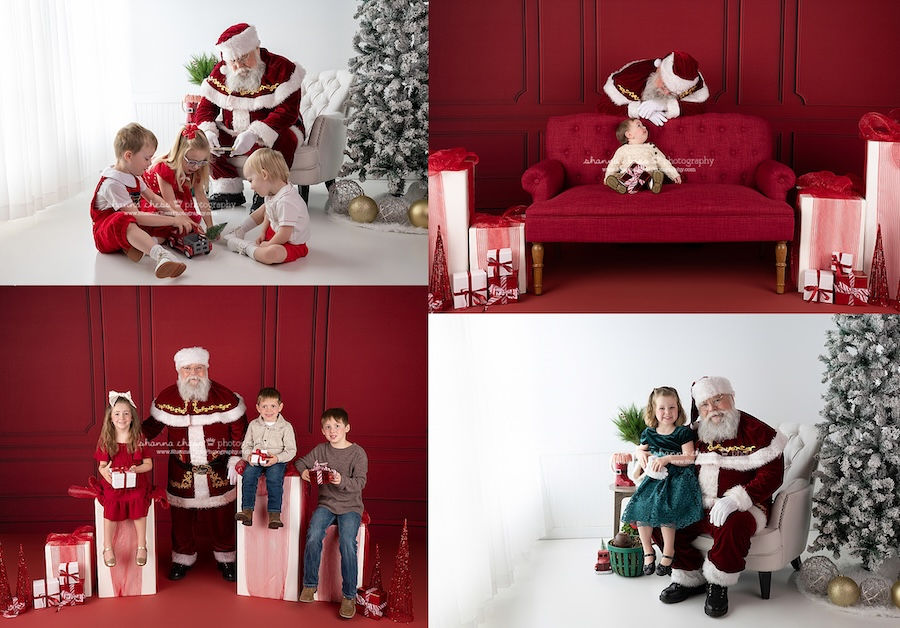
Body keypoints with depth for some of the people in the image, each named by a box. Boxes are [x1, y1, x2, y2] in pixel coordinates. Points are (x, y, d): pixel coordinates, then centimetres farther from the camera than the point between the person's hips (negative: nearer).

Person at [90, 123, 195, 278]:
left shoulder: (133, 176, 8)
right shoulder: (113, 183, -24)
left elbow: (154, 199, 17)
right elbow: (137, 217, -29)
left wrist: (177, 216, 0)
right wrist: (174, 220, -28)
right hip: (106, 233, -9)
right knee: (123, 220, -45)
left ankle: (138, 245, -32)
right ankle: (161, 257, -67)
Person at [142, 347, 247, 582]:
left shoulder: (224, 397, -10)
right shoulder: (166, 399, -5)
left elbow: (239, 429, -3)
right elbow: (152, 426, 6)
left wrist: (235, 458, -6)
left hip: (218, 472, -1)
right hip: (182, 472, 1)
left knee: (221, 518, 9)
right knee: (182, 518, 10)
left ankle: (225, 558, 28)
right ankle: (183, 559, 30)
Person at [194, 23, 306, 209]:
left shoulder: (281, 68, -15)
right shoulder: (220, 72, 2)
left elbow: (288, 111, -24)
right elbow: (206, 107, 4)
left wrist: (254, 134, -36)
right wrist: (208, 131, -20)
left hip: (275, 131, -5)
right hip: (232, 134, 5)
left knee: (280, 142, -40)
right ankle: (228, 191, -12)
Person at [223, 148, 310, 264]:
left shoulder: (286, 202, -32)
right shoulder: (271, 193, -3)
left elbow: (284, 235, -32)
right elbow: (267, 213, 16)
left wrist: (267, 245, -18)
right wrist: (263, 233, 7)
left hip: (293, 245, -10)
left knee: (271, 253, -40)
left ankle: (244, 246, -13)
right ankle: (239, 232, 24)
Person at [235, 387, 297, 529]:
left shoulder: (286, 427, 1)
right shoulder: (253, 425, 11)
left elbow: (291, 450, 0)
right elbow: (246, 445, 15)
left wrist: (277, 458, -17)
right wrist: (248, 456, -8)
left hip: (276, 461, -2)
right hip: (255, 460, 3)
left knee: (274, 476, -32)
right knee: (248, 473, -28)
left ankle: (274, 514, -35)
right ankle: (247, 510, -31)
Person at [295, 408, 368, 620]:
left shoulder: (358, 453, -3)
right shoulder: (321, 450, 9)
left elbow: (360, 482, -11)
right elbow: (301, 461, 21)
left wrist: (342, 481, -30)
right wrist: (304, 471, -3)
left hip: (350, 506, -3)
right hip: (326, 503, 3)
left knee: (347, 542, -26)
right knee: (313, 536, -25)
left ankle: (349, 596, -16)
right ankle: (310, 584, -6)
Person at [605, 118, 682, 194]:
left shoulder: (651, 147, 30)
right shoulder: (622, 150, 25)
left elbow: (662, 162, 27)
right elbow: (613, 166, 20)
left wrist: (674, 174, 17)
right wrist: (608, 177, 3)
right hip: (628, 172, 0)